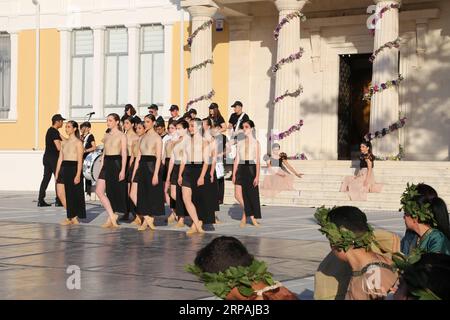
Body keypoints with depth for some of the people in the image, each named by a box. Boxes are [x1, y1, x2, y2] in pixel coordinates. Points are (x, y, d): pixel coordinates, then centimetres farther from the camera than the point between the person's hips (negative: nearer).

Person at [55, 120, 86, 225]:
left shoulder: (78, 142, -5)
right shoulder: (64, 143, 15)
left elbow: (80, 161, -10)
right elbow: (60, 158, 15)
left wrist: (78, 175, -17)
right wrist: (57, 173, 10)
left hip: (73, 168, -6)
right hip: (63, 169, 6)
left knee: (71, 194, -1)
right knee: (60, 193, -1)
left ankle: (70, 218, 10)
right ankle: (73, 217, 11)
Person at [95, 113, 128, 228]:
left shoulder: (122, 136, -4)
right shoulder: (106, 135, 15)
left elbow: (124, 154, -8)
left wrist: (123, 170, -14)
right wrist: (101, 167, 15)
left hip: (116, 164, -6)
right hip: (106, 164, 6)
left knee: (114, 192, 0)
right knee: (99, 191, -6)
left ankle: (112, 217, 12)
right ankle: (112, 216, -2)